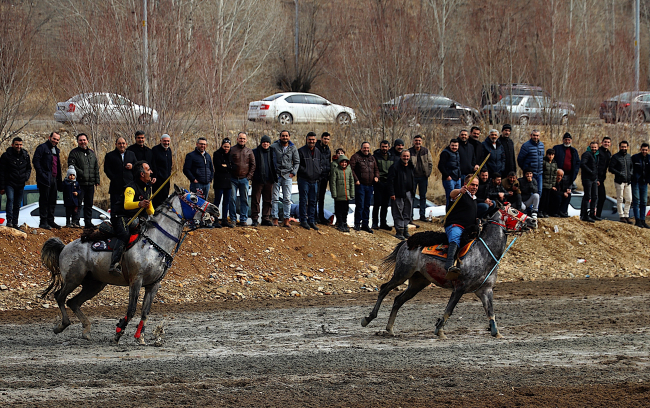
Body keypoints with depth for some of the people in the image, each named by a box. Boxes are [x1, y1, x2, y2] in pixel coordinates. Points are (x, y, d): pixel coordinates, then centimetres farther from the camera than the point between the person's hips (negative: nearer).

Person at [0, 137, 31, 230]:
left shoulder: (25, 155, 5)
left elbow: (29, 168, 20)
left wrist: (26, 176, -4)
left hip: (20, 184, 4)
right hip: (9, 183, -4)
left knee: (17, 205, 8)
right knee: (10, 199, -24)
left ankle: (15, 223, 17)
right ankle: (9, 220, -28)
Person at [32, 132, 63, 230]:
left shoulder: (56, 150, 20)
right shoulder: (42, 148, -5)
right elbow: (35, 161, -12)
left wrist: (59, 177, 14)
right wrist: (41, 174, -18)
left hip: (54, 179, 8)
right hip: (45, 179, -8)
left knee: (52, 201, 10)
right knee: (44, 200, -6)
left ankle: (50, 221, 17)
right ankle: (43, 222, -4)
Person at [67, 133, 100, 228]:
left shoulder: (91, 153, 18)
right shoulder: (74, 152, 0)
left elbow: (96, 168, 21)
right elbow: (71, 165, -12)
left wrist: (97, 181, 13)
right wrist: (81, 173, -20)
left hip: (90, 184, 6)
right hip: (80, 183, -6)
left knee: (89, 204, 10)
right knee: (78, 203, -7)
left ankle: (88, 222, 16)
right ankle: (75, 221, -4)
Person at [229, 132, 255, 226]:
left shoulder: (249, 151, 9)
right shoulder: (232, 150, 3)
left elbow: (253, 165, 10)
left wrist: (249, 176, -1)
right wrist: (228, 176, -3)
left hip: (244, 179, 1)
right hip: (233, 179, -1)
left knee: (244, 200, 1)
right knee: (232, 199, -3)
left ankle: (243, 219, 6)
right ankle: (233, 219, 4)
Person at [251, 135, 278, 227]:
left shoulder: (272, 153, 11)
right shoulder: (255, 152, 2)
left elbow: (274, 166, 16)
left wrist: (275, 177, 8)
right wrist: (251, 175, -8)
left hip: (269, 180, 3)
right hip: (258, 180, -3)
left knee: (268, 200, 6)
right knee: (256, 200, -3)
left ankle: (266, 219, 11)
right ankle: (255, 219, 0)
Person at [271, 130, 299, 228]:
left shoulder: (293, 148, 7)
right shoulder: (274, 146, 1)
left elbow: (297, 162, 13)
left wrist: (293, 172, 0)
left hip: (287, 176, 1)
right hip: (276, 175, -1)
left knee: (287, 199, -1)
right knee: (275, 198, -1)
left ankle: (286, 220, 1)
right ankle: (274, 218, 2)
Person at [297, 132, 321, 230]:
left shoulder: (317, 152, 14)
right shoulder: (301, 151, -4)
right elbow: (298, 165, -7)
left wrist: (319, 174, 8)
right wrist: (306, 172, -15)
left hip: (314, 181, 5)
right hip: (304, 180, -5)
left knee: (313, 201, 8)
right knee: (304, 201, -3)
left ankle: (311, 221, 13)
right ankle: (303, 220, 2)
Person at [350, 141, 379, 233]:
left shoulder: (371, 158, 16)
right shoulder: (355, 157, -3)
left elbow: (376, 169, 24)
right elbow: (351, 169, -8)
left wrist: (376, 176, 5)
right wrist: (356, 180, -15)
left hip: (369, 185, 6)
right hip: (360, 185, -6)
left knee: (367, 206, 10)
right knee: (360, 205, -7)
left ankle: (365, 224, 16)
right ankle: (357, 224, 2)